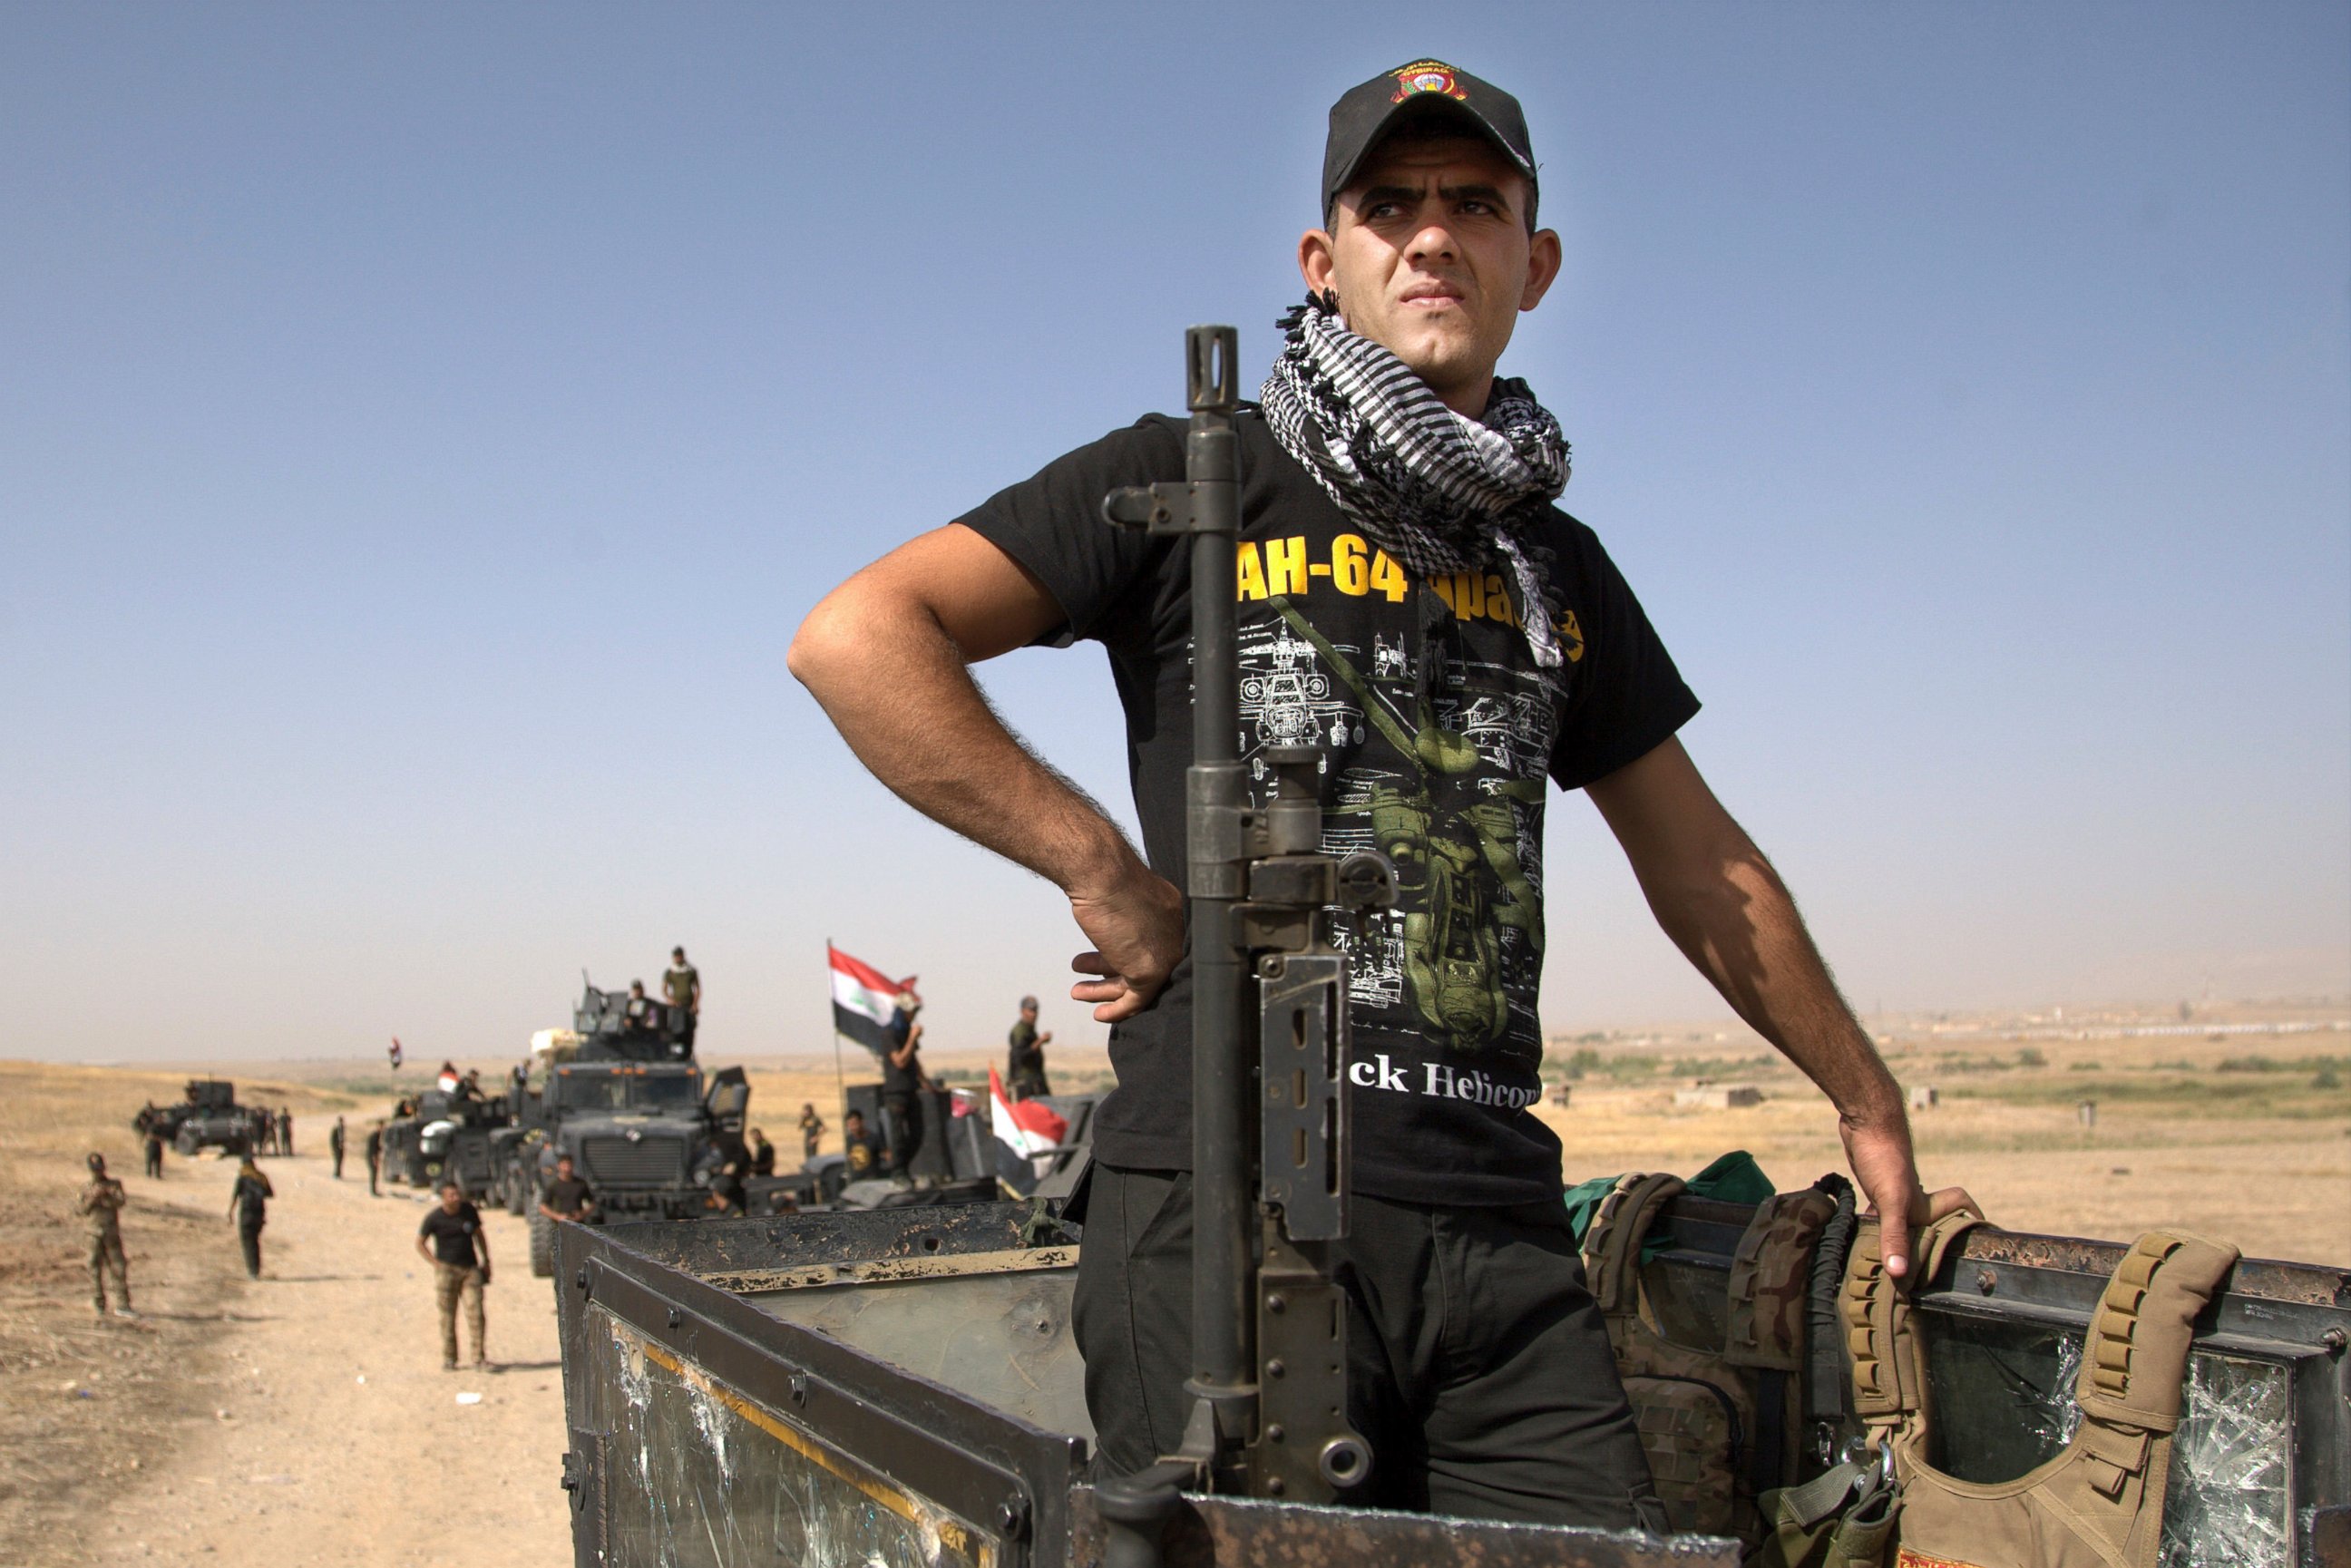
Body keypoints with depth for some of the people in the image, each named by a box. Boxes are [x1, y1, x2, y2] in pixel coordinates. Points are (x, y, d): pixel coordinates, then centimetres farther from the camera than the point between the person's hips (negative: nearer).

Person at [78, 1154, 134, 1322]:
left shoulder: (114, 1185, 6)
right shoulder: (85, 1187, 9)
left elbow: (121, 1202, -10)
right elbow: (79, 1209, 1)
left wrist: (107, 1195, -26)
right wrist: (92, 1198, -13)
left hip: (112, 1234, 0)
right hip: (94, 1234, 0)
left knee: (119, 1267, -4)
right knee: (95, 1270, 1)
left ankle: (122, 1305, 1)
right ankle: (99, 1307, 9)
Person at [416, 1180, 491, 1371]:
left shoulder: (469, 1211, 3)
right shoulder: (434, 1218, -5)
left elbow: (479, 1234, 17)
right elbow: (419, 1244, 5)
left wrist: (486, 1261, 13)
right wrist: (436, 1263, -5)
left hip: (470, 1269, 2)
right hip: (447, 1269, -2)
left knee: (475, 1313, -7)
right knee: (448, 1315, 1)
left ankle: (479, 1358, -5)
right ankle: (449, 1359, 12)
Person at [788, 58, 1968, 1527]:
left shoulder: (1556, 565, 20)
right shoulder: (1195, 482, 3)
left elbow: (1701, 866, 27)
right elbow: (855, 637, -6)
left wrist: (1868, 1101, 30)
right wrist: (1106, 875, -10)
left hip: (1498, 1224, 5)